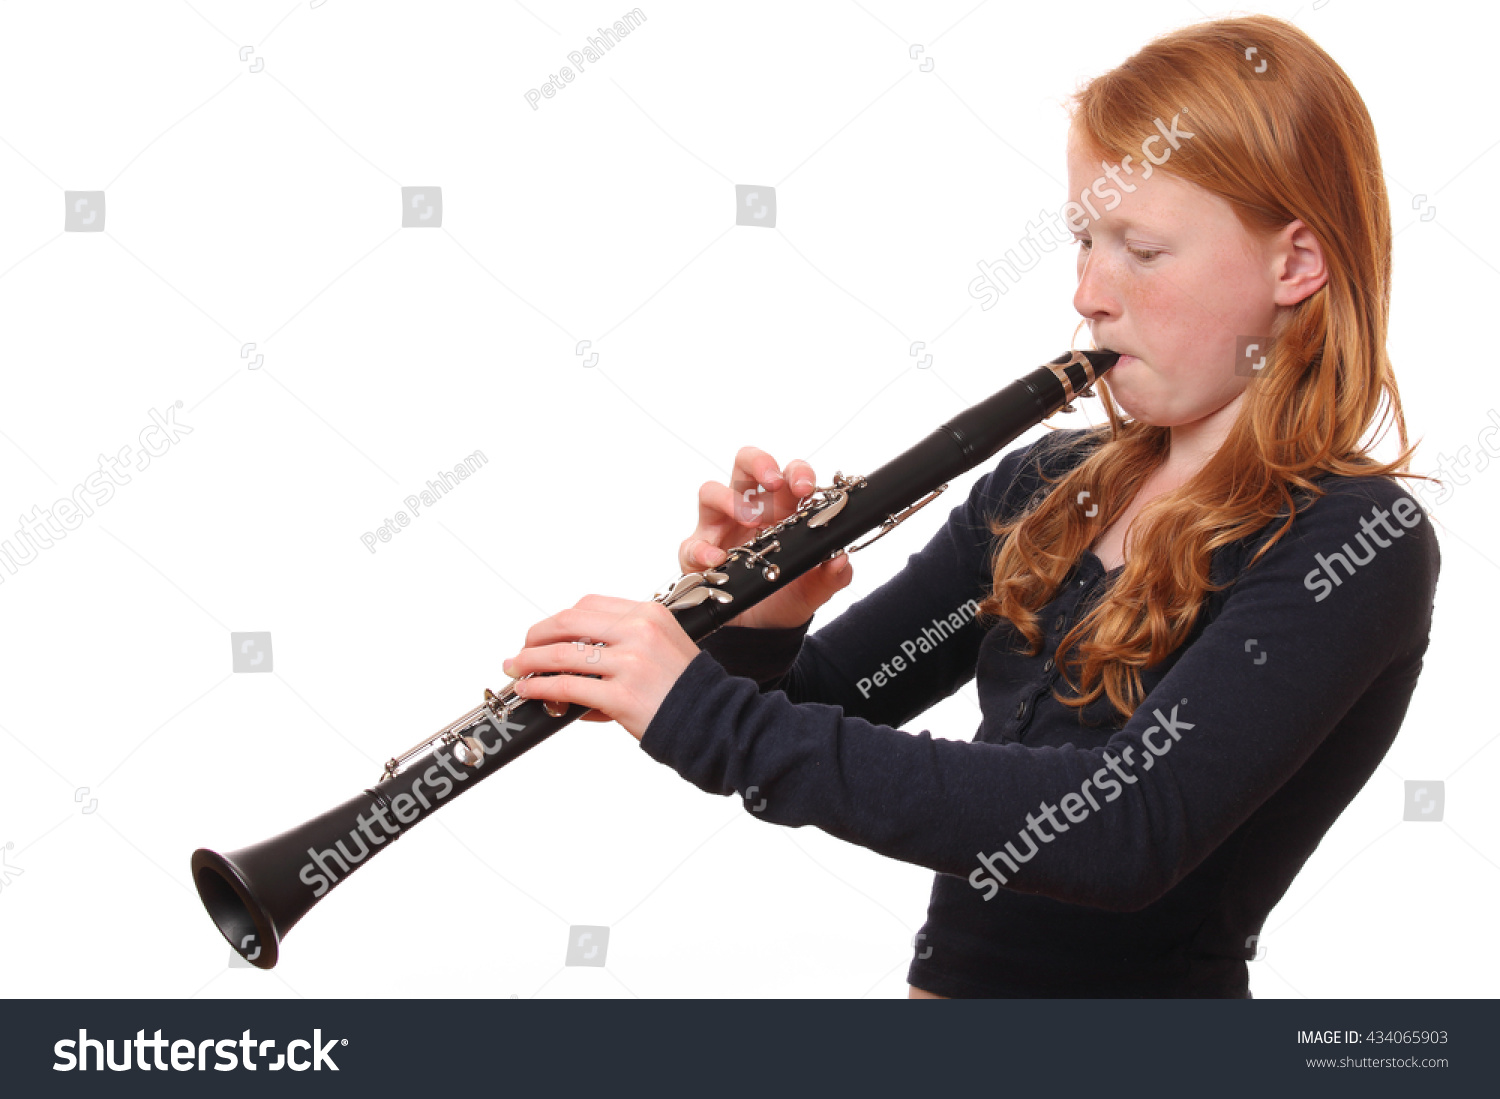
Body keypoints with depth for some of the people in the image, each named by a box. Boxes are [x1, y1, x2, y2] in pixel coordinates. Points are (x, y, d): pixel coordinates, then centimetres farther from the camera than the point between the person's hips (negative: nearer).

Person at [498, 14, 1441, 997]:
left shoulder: (1359, 543, -11)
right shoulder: (1040, 491, 8)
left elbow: (1128, 829, -24)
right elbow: (809, 718, 11)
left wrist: (710, 717, -25)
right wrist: (755, 635, -11)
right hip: (947, 970, 5)